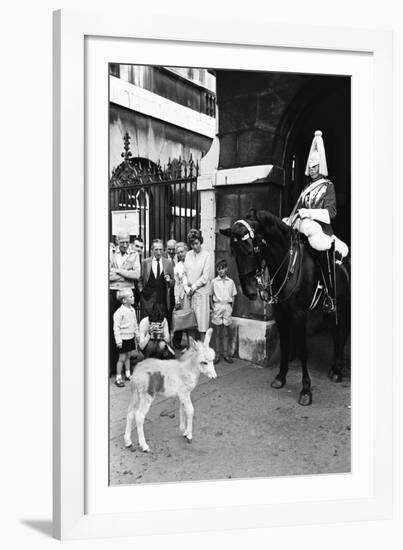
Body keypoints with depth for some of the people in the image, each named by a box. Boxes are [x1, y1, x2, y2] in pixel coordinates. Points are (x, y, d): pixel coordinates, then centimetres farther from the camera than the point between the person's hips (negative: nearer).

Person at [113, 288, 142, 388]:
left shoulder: (132, 310, 3)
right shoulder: (119, 312, -20)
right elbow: (116, 327, -19)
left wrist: (137, 335, 18)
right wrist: (118, 340, -20)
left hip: (131, 337, 7)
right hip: (123, 338, -7)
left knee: (128, 356, 17)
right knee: (122, 358, 0)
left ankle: (128, 374, 30)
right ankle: (118, 379, 10)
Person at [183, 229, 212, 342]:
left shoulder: (206, 255, -4)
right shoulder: (188, 254, 9)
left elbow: (205, 276, -8)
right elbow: (185, 273, 7)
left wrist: (193, 287, -8)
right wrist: (187, 288, -7)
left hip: (201, 291, -3)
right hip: (189, 293, 4)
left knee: (201, 319, -2)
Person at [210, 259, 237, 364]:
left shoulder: (230, 282, 6)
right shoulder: (214, 281, 3)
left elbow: (233, 296, 11)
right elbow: (210, 295, 7)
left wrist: (231, 308, 3)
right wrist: (212, 307, -2)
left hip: (227, 306, 1)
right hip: (217, 305, -1)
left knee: (226, 332, 4)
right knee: (217, 332, 2)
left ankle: (226, 354, 9)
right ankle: (217, 354, 6)